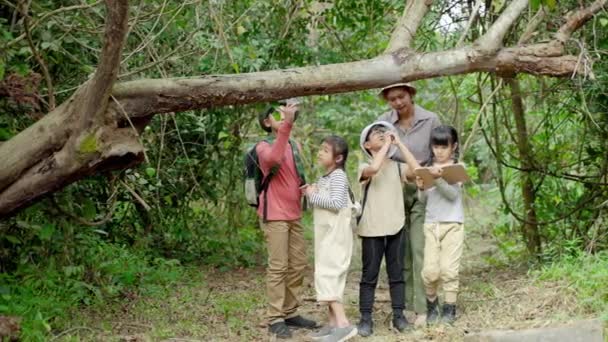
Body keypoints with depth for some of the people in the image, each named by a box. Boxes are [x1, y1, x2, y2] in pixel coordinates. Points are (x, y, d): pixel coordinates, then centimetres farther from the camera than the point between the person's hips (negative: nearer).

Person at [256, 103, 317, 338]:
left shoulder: (293, 146, 15)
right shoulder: (263, 146, -8)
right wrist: (287, 125, -38)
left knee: (298, 265, 9)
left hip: (294, 215, 7)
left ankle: (291, 313, 18)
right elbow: (274, 159, -33)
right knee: (278, 267, -8)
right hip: (275, 216, -7)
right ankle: (275, 319, -3)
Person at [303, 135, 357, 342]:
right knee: (328, 275, 10)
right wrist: (311, 195, 4)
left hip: (336, 235, -10)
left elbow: (336, 203, -26)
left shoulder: (338, 175, -14)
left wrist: (314, 196, -15)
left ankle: (343, 324, -18)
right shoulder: (325, 177, 16)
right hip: (326, 235, 10)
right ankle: (333, 323, 14)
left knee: (326, 275, -16)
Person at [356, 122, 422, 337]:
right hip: (372, 229, -3)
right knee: (370, 275, 1)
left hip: (396, 228, 3)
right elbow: (374, 168, -26)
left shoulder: (397, 167, 9)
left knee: (397, 273, 9)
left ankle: (398, 315, 16)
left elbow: (417, 170, -11)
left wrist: (398, 143, -7)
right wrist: (387, 145, -13)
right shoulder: (365, 167, -2)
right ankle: (366, 318, 5)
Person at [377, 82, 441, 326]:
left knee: (420, 250, -7)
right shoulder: (383, 122, 0)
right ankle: (403, 307, 11)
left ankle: (422, 309, -4)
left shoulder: (430, 120, -4)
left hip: (422, 191, -2)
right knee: (399, 252, 5)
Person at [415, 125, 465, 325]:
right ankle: (431, 304, 20)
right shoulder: (428, 168, 8)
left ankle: (450, 308, 10)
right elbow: (423, 199, 9)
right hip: (431, 224, 3)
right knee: (430, 270, -2)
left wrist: (439, 179, -27)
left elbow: (453, 194, -13)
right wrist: (421, 187, -11)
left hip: (453, 224, -3)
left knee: (449, 269, -4)